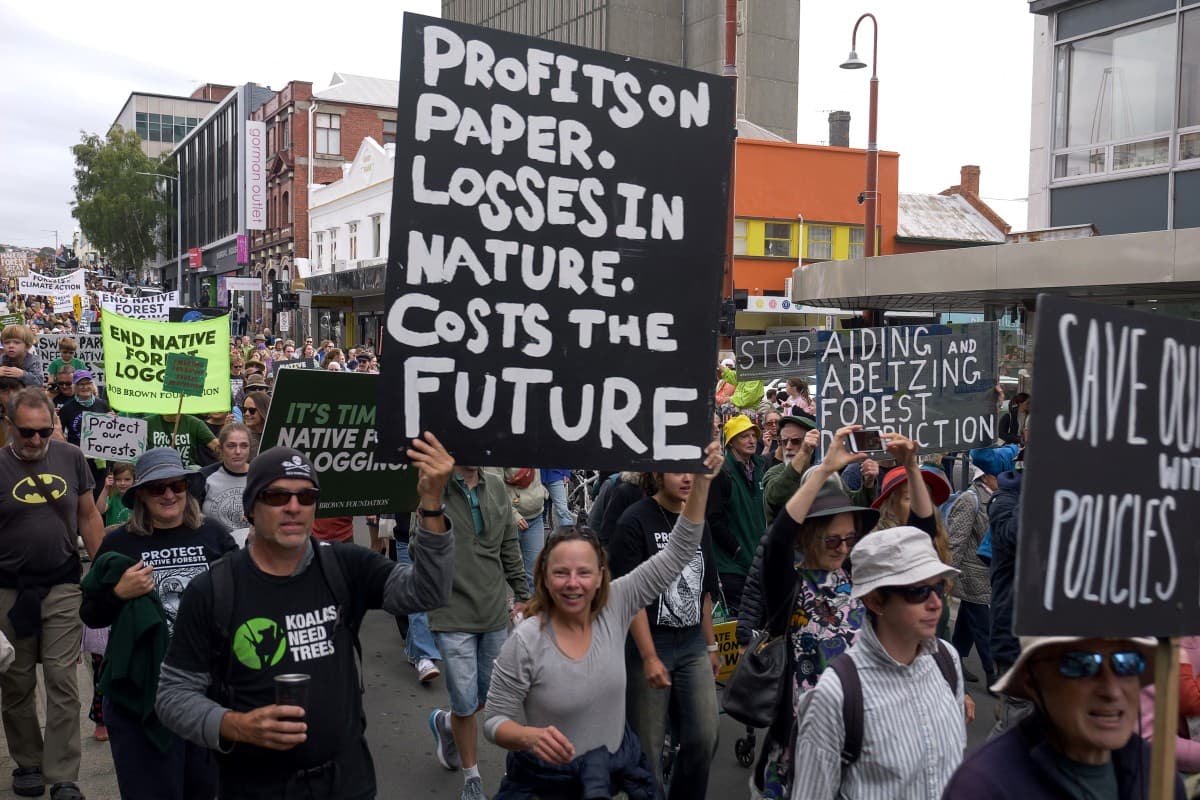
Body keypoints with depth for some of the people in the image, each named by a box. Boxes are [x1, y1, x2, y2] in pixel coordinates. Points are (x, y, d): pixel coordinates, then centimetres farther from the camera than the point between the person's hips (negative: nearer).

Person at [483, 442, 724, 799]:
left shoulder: (614, 607, -11)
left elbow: (676, 555, -9)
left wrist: (701, 482, -18)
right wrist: (531, 737, -35)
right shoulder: (525, 641, -20)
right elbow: (495, 721, -14)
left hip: (617, 762, 4)